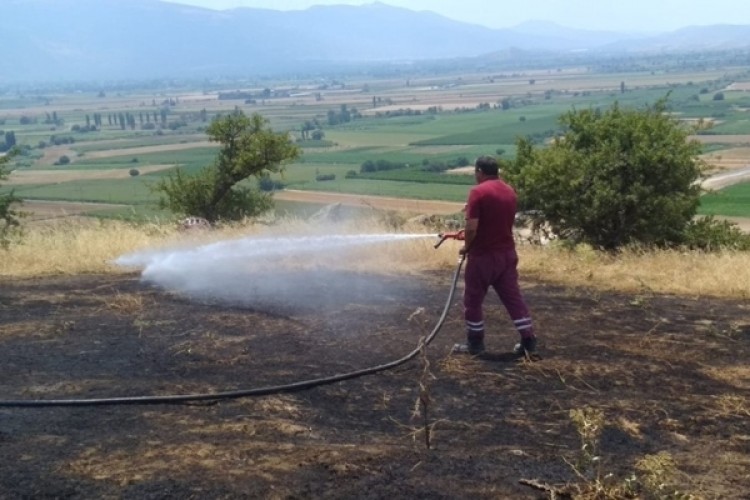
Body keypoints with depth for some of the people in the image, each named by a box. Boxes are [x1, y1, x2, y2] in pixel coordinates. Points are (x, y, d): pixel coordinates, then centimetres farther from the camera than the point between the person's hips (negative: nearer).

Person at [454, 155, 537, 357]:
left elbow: (472, 228, -21)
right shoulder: (510, 192, 10)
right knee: (514, 298, 10)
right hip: (507, 253, 7)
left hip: (483, 255, -7)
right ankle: (528, 341, 9)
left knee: (473, 300, 8)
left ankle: (475, 343, 16)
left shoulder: (478, 192, -15)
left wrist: (466, 247, -2)